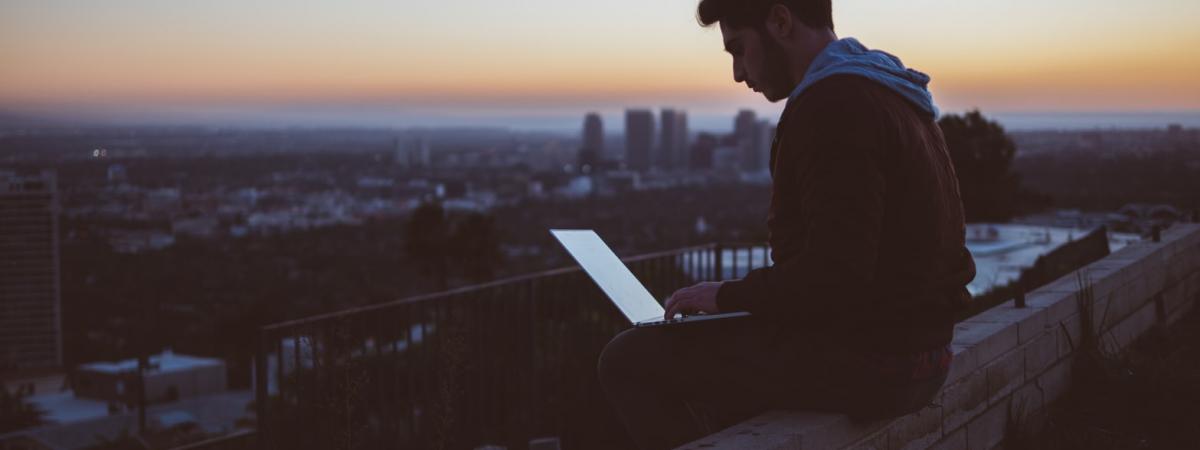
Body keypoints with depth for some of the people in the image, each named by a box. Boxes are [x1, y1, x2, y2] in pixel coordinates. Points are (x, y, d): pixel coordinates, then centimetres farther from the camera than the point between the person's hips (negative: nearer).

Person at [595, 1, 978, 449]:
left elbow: (835, 273, -25)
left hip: (863, 362, -10)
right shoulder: (887, 94, 14)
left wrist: (728, 295, -10)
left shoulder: (835, 104, -18)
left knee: (629, 361, -2)